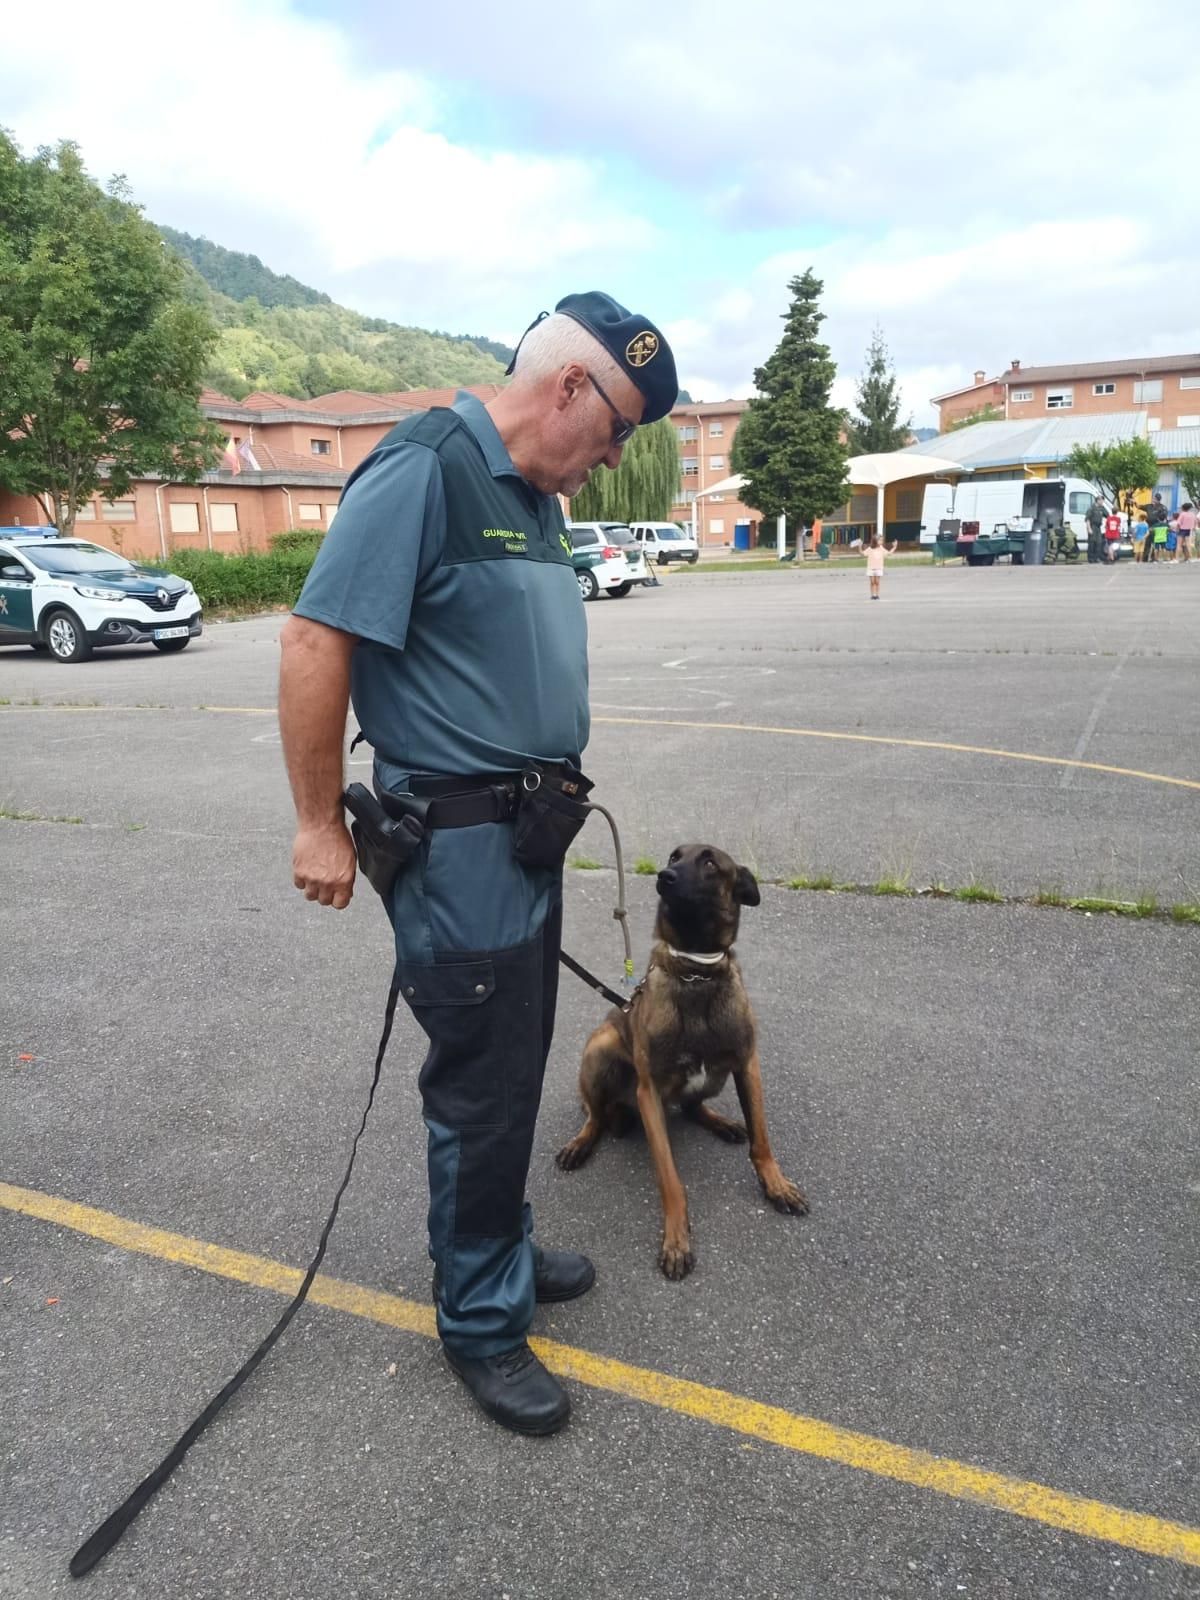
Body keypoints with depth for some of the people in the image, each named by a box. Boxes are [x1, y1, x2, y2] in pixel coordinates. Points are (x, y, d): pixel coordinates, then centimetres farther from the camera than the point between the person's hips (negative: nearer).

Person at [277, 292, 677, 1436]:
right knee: (483, 1086, 3)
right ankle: (481, 1321, 24)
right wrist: (318, 825, -17)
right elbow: (315, 640, -20)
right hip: (457, 839, -9)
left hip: (528, 832, 9)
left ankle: (498, 1247, 41)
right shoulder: (422, 471, -17)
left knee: (513, 1067, 20)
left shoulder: (536, 495, 12)